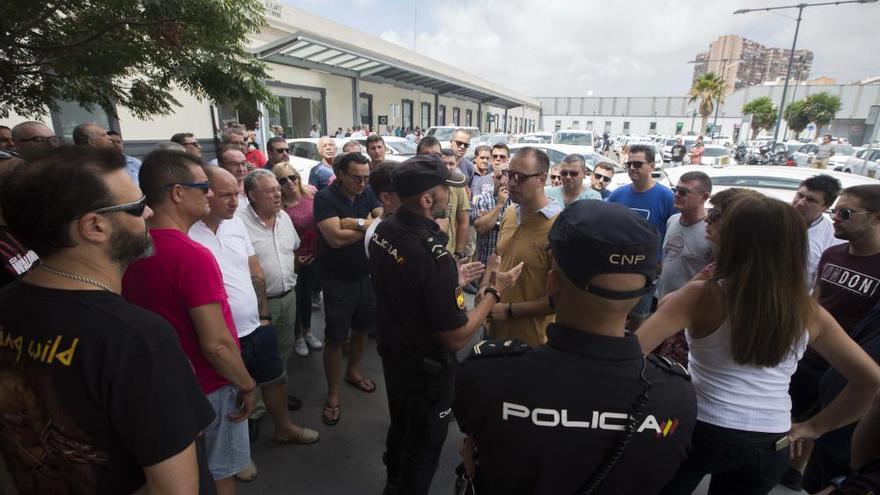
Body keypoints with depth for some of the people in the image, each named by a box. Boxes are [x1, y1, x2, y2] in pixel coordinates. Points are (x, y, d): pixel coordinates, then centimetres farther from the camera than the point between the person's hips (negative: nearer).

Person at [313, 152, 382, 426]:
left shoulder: (367, 194, 3)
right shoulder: (325, 198, -15)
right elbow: (336, 238, -25)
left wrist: (357, 223, -25)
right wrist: (370, 226, -16)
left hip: (367, 276, 6)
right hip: (338, 281, -5)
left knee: (362, 329, 20)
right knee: (335, 338, 4)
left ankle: (353, 372, 44)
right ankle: (333, 394, 21)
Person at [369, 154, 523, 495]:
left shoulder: (382, 231, -8)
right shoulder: (433, 254, -34)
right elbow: (456, 337, -25)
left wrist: (453, 281, 11)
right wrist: (494, 291, -15)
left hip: (392, 352, 8)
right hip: (426, 367, -8)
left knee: (399, 427, 31)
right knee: (424, 445, 19)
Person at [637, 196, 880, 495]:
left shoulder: (702, 296, -18)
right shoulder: (810, 313, -4)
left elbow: (631, 349, -26)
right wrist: (815, 427, 9)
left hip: (701, 431, -4)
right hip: (770, 446, 4)